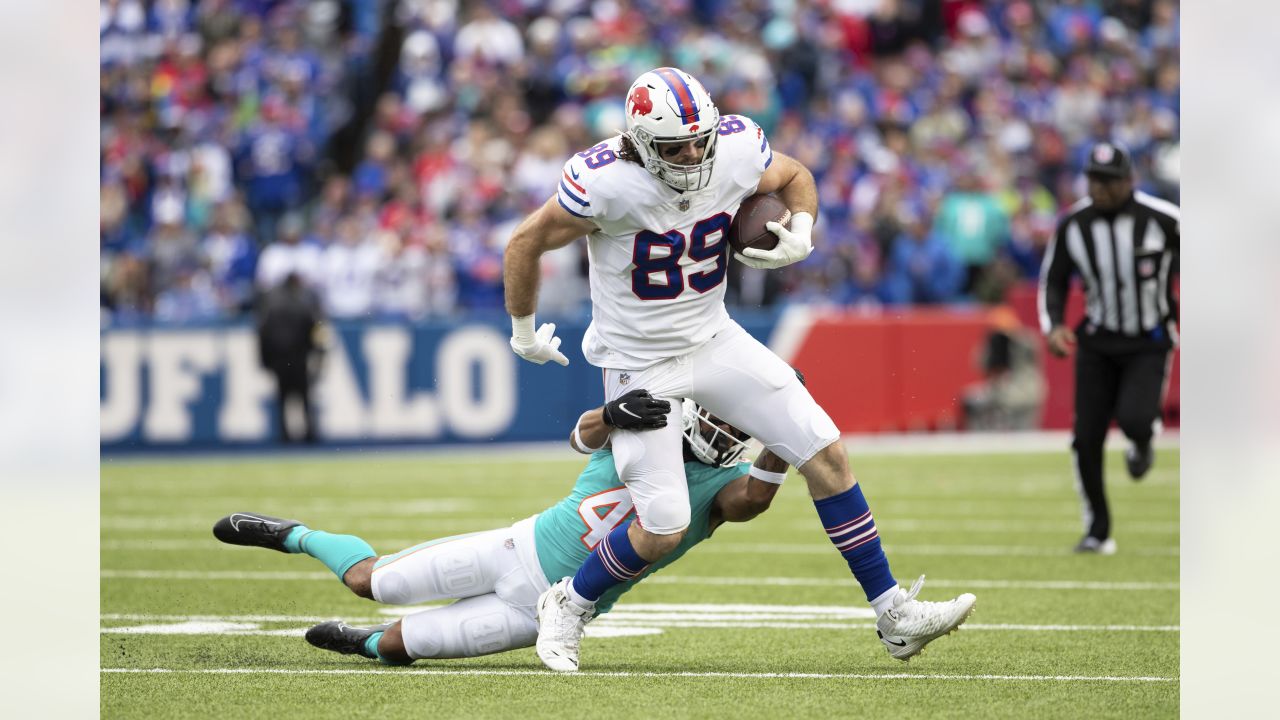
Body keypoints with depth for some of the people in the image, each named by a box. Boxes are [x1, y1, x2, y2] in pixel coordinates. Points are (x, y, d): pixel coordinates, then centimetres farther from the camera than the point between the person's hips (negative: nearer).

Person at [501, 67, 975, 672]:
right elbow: (526, 244, -12)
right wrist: (524, 332, 2)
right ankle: (569, 605, 19)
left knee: (827, 455, -1)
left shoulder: (736, 151, -14)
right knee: (663, 530, -10)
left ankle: (894, 616, 8)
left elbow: (795, 178, 10)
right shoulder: (607, 182, -27)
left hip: (713, 341, 5)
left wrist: (800, 234, -11)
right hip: (640, 365, -5)